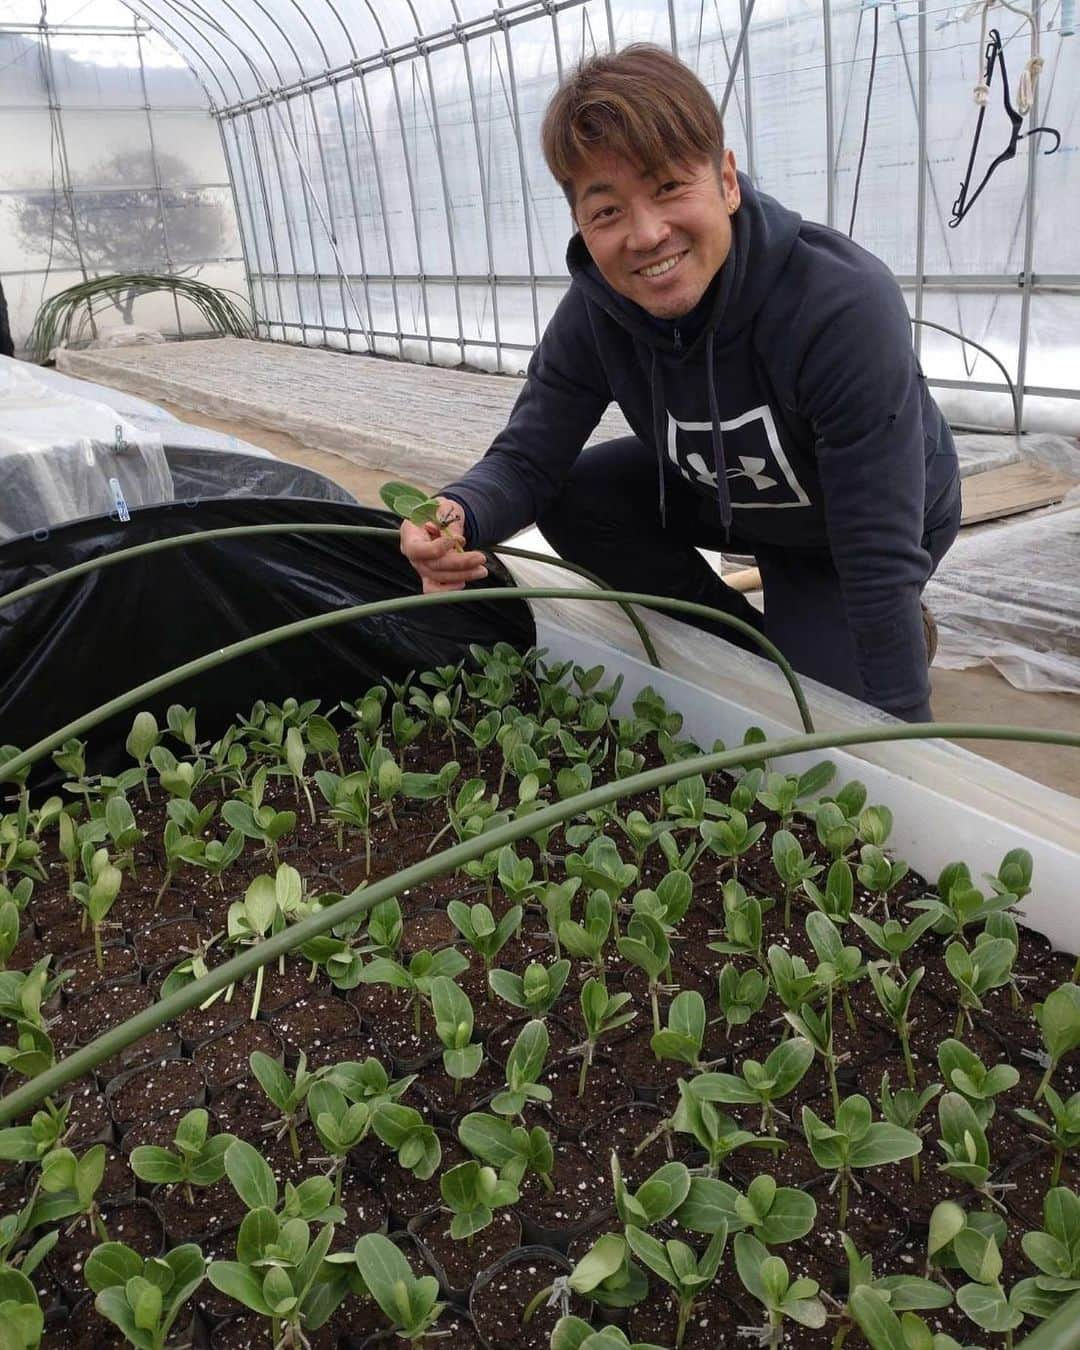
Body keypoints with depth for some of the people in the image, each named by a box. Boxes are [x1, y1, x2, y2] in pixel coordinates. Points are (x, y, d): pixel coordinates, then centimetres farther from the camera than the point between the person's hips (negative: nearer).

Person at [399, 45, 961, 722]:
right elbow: (526, 457, -16)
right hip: (726, 494, 5)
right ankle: (754, 647, 4)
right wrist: (460, 514, -42)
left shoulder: (847, 305, -38)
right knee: (572, 501, -13)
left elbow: (883, 558, -37)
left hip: (875, 520, -5)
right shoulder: (595, 313, -22)